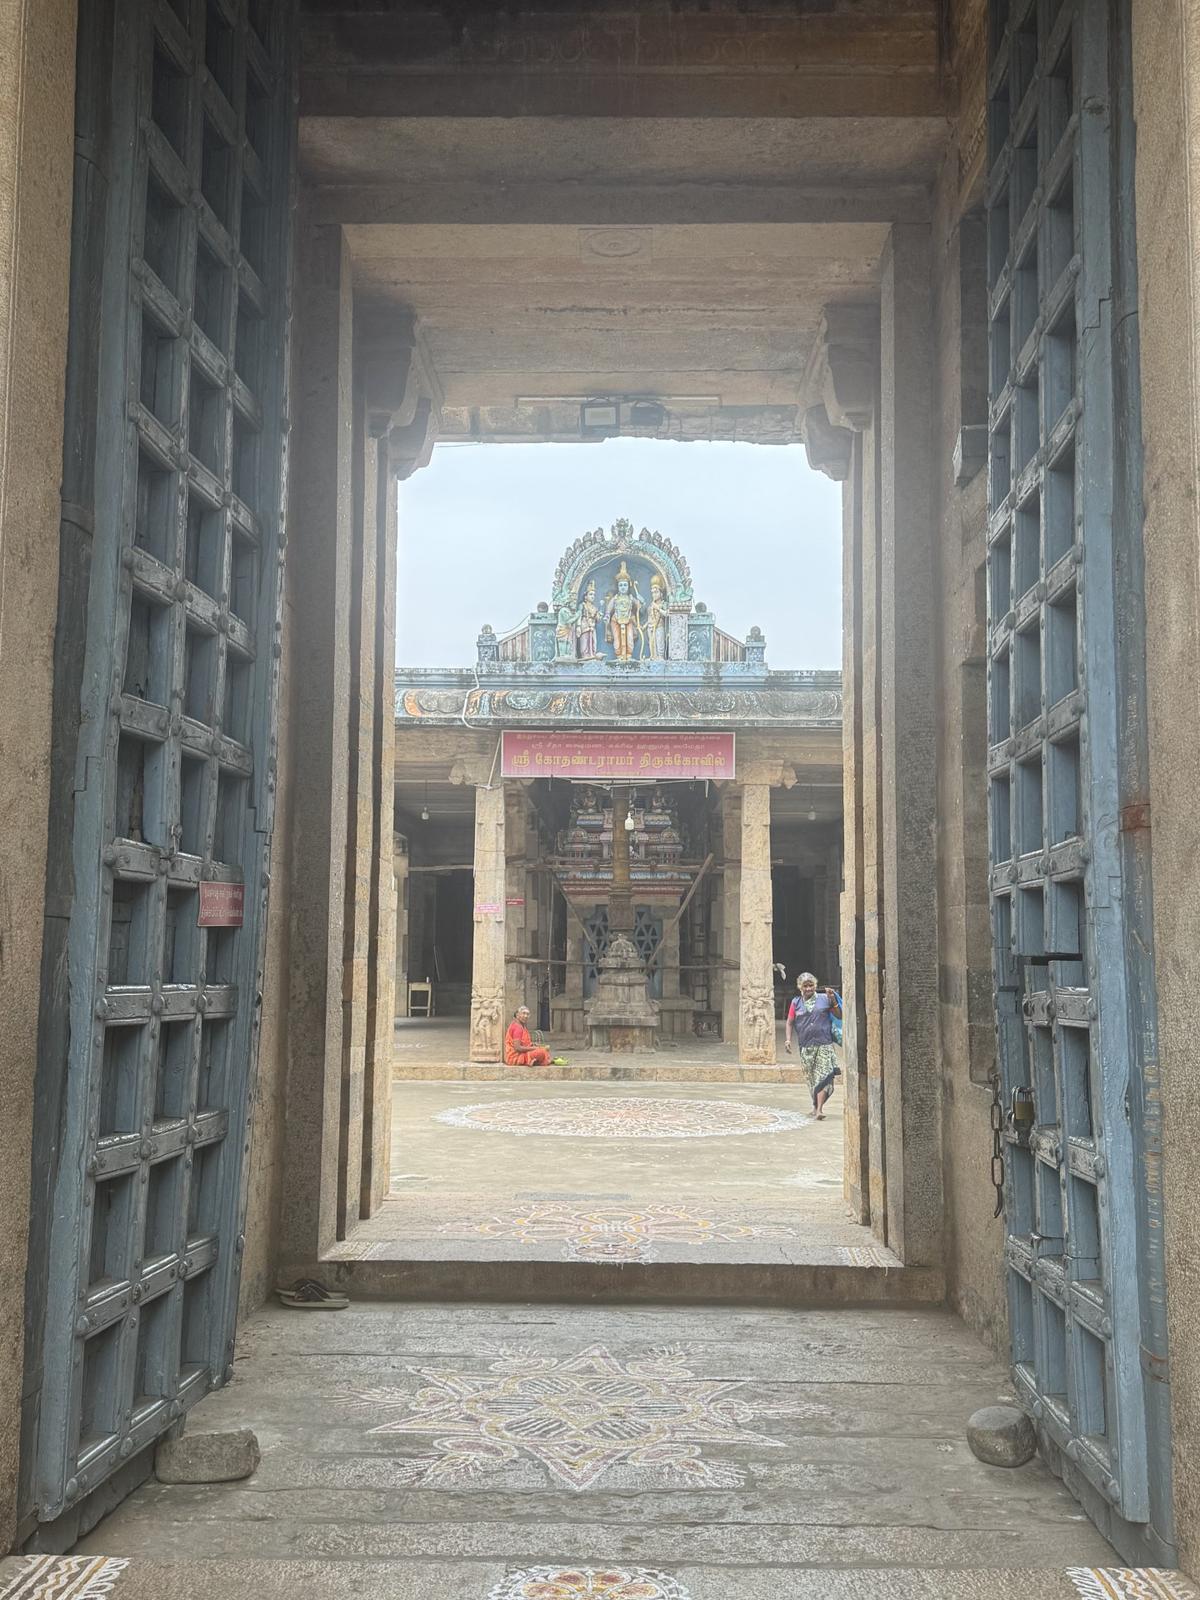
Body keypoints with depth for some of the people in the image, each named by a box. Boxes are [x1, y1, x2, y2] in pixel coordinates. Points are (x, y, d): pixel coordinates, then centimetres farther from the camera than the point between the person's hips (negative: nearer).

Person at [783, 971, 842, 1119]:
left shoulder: (824, 999, 5)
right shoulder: (796, 1003, 9)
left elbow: (839, 1016, 7)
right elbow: (790, 1023, 10)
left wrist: (833, 1001, -6)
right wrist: (787, 1039, -2)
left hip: (824, 1044, -2)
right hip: (806, 1046, 2)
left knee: (822, 1076, -13)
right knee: (811, 1078, 10)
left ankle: (819, 1108, -18)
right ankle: (816, 1103, 28)